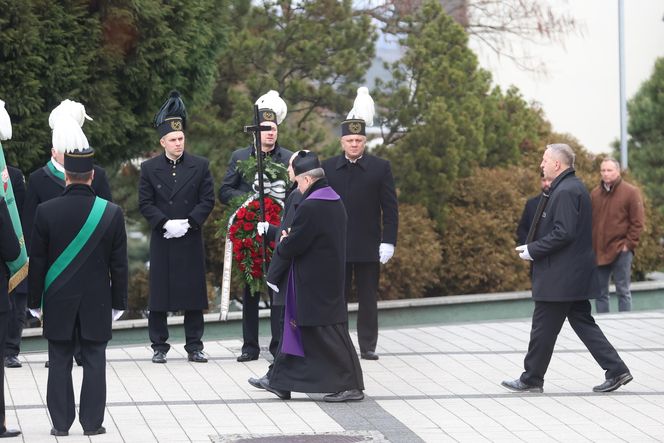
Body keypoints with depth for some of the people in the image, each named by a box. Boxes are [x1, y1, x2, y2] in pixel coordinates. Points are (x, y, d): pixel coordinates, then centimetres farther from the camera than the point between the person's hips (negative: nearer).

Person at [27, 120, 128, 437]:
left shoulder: (46, 212, -9)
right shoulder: (111, 213, -6)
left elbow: (37, 262, -3)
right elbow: (119, 264, -1)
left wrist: (34, 301, 6)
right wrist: (118, 302, 9)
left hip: (58, 303, 0)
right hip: (97, 302, 0)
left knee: (60, 362, 7)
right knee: (94, 361, 7)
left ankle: (61, 423, 9)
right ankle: (92, 422, 8)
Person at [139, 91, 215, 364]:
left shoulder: (200, 166, 4)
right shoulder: (150, 168, 3)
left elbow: (208, 200, 1)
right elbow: (145, 203, 0)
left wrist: (188, 222, -12)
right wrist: (165, 224, -14)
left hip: (191, 240, 0)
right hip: (161, 240, 0)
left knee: (193, 293, 3)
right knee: (159, 293, 1)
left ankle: (194, 346, 10)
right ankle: (159, 347, 7)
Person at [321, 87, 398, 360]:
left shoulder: (380, 168, 2)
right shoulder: (328, 168, 5)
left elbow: (390, 208, 1)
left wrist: (388, 241, -6)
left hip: (369, 246, -1)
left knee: (368, 299, 4)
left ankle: (368, 346, 10)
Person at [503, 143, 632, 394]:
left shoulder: (566, 191, -18)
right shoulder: (572, 187, 14)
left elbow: (564, 233, -25)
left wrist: (533, 250, -17)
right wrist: (534, 248, 13)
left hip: (561, 277, -10)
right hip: (574, 275, 10)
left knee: (543, 328, 1)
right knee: (582, 322, 12)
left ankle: (531, 380, 10)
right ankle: (616, 370, 7)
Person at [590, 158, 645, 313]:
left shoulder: (631, 192, -2)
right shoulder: (595, 194, 12)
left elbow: (638, 222, -5)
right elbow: (589, 221, 15)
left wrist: (629, 244, -10)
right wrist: (591, 246, 6)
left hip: (620, 251, -5)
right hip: (599, 251, 5)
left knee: (623, 291, -1)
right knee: (600, 292, 7)